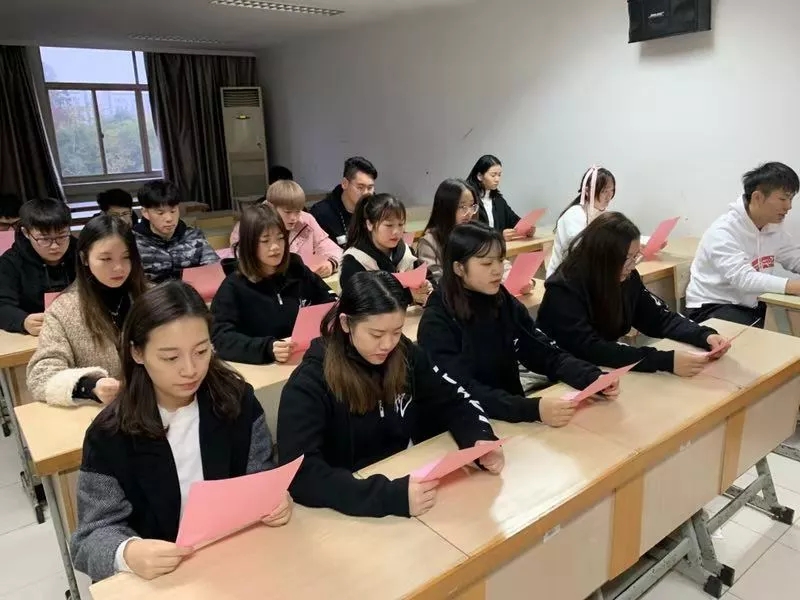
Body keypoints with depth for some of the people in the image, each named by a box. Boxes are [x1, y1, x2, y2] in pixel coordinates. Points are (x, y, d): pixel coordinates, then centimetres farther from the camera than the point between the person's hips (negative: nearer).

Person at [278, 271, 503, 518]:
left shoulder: (406, 355, -4)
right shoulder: (310, 383, -18)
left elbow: (455, 402, 4)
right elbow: (300, 474, -26)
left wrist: (482, 441, -17)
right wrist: (390, 497, -35)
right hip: (345, 511, -4)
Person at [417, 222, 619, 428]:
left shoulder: (507, 304, 2)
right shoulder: (437, 322, -16)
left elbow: (547, 354, 0)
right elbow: (463, 393, -24)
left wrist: (594, 378, -17)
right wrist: (533, 409, -35)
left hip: (511, 420, 5)